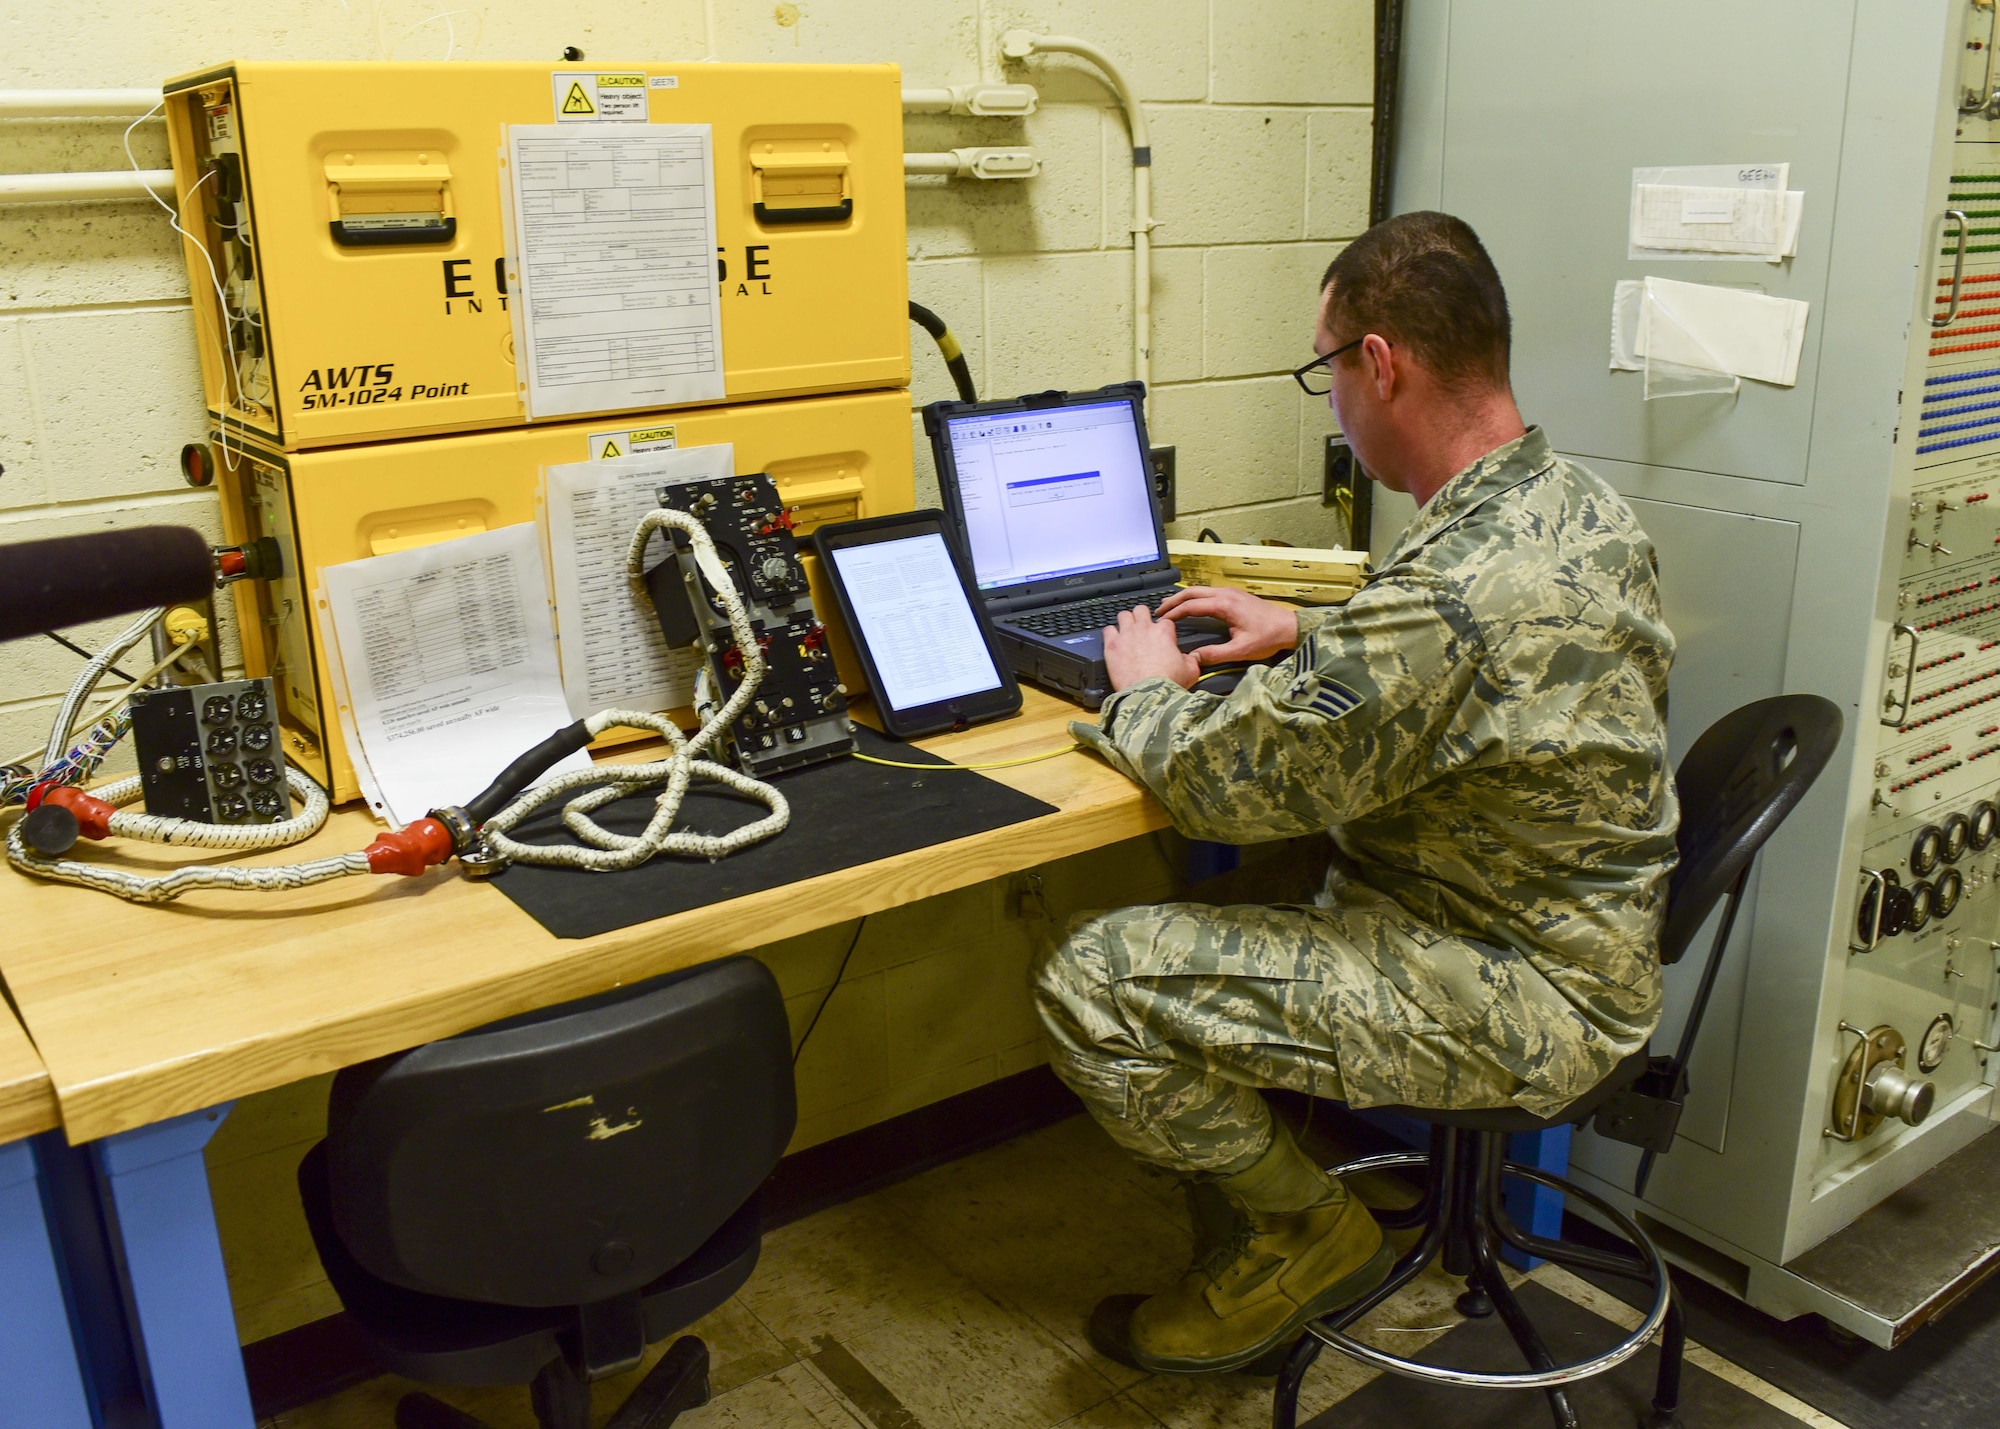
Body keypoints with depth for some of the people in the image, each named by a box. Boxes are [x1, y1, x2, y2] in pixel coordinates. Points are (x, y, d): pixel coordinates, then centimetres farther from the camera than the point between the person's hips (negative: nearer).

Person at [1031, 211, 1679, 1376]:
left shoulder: (1454, 588, -31)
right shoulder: (1586, 507, 2)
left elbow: (1224, 779, -24)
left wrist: (1146, 689, -3)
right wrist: (1308, 635, 15)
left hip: (1519, 1007, -10)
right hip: (1572, 940, 10)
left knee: (1091, 985, -16)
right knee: (1187, 926, 18)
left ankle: (1315, 1235, 9)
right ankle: (1246, 1259, 29)